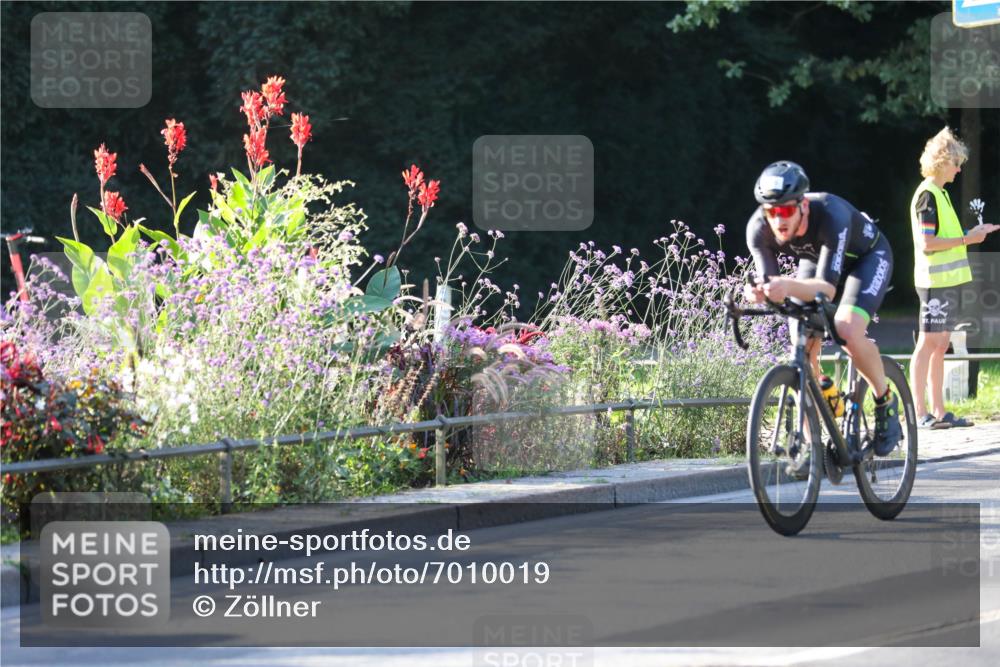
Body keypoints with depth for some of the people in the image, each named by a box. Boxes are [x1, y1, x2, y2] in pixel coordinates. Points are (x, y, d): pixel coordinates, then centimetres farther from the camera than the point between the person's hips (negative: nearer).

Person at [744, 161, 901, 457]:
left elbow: (827, 287, -47)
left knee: (848, 331, -29)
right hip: (816, 259, 5)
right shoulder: (759, 228, -29)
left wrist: (788, 287, -67)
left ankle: (886, 402, -3)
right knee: (803, 349, -10)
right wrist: (758, 293, -53)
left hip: (866, 257, -5)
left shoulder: (831, 215, -42)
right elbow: (769, 282, -28)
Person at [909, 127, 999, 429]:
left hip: (948, 280, 10)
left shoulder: (939, 193, 17)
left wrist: (972, 234, 12)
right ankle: (920, 413, -7)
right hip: (935, 281, -10)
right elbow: (927, 244, -19)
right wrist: (966, 239, -16)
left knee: (940, 345, 10)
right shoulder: (927, 195, -13)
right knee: (928, 343, -8)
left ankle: (938, 411, 12)